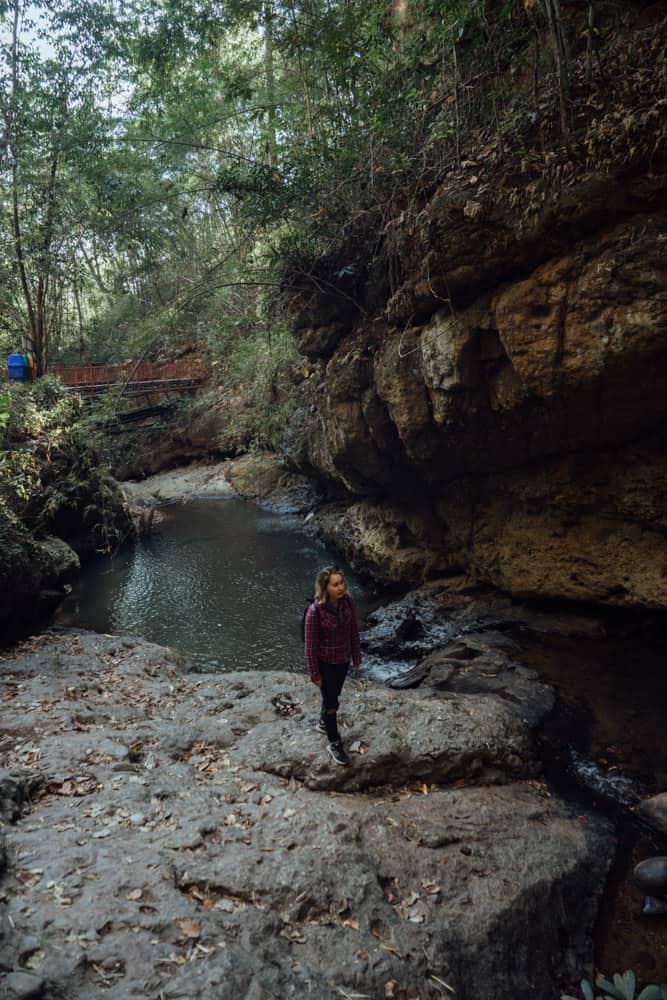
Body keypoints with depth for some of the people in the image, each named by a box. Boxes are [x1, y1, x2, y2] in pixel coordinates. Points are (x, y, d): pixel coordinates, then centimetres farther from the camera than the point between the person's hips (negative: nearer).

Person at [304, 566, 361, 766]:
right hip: (326, 663, -5)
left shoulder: (347, 602, -13)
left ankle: (323, 723, 52)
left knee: (334, 695, 25)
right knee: (331, 702, 9)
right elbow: (310, 645, -19)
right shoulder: (315, 611, -28)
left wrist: (356, 656, 8)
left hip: (343, 660, 5)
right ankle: (334, 744, 29)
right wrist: (315, 673, -12)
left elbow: (353, 631, 1)